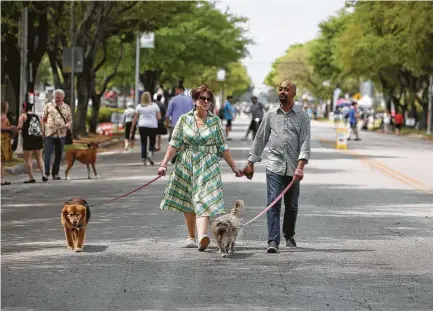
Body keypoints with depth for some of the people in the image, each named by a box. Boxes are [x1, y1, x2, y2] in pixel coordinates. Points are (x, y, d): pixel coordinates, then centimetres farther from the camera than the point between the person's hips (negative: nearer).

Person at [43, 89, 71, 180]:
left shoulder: (66, 108, 9)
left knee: (58, 155, 8)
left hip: (61, 134, 3)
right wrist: (42, 130, -2)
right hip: (50, 133, -3)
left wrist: (68, 124, -9)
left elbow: (69, 120, 14)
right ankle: (46, 172, -3)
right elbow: (43, 119, 5)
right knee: (48, 153, -7)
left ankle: (55, 173, 17)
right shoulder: (48, 106, 3)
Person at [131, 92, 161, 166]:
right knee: (152, 143, 8)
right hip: (153, 126, -1)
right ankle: (150, 154, -16)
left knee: (143, 143, 7)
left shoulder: (139, 106, 3)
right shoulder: (154, 105, 1)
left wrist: (132, 127, 13)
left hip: (142, 126, 1)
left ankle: (143, 159, 0)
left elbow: (135, 119, 4)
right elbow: (159, 117, -1)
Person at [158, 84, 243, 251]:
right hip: (186, 165, 2)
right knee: (187, 202, 8)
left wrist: (233, 167, 6)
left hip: (208, 166, -2)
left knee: (204, 200, -16)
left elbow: (222, 147, 7)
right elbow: (174, 143, 3)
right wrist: (164, 164, -2)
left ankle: (202, 237, -32)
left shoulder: (215, 121, 3)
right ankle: (191, 236, 22)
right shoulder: (184, 119, 3)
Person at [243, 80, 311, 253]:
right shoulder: (271, 115, 10)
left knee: (291, 206, 10)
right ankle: (273, 241, -14)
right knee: (273, 204, -11)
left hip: (293, 169, 0)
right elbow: (260, 139, 15)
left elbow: (305, 142, -5)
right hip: (274, 167, 0)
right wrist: (250, 163, 13)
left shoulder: (302, 116, 3)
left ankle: (289, 236, 31)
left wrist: (300, 166, -18)